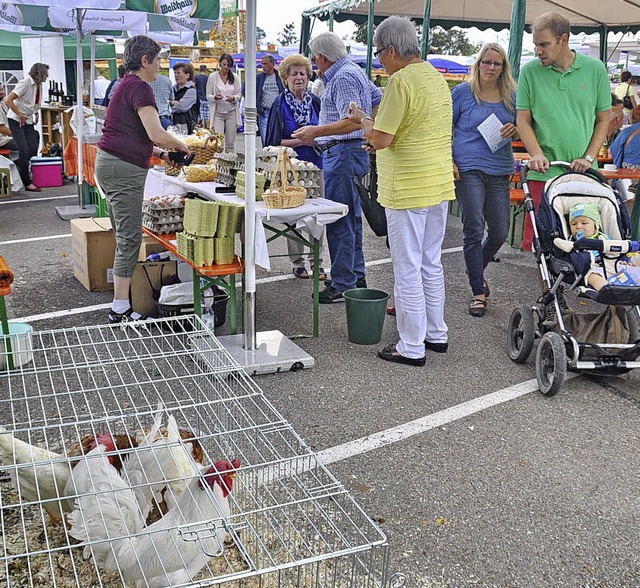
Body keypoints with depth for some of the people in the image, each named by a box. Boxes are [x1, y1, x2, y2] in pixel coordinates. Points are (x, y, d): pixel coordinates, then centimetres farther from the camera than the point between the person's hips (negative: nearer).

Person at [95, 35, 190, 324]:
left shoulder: (125, 85, 20)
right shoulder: (139, 87, -12)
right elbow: (156, 134, -20)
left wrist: (161, 154, 14)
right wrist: (182, 146, -2)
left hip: (109, 163, 10)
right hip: (124, 170, -10)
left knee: (124, 237, 14)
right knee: (130, 238, -7)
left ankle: (121, 304, 21)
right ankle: (120, 309, -4)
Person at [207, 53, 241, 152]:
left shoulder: (235, 78, 7)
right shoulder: (213, 77, 2)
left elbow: (239, 94, 9)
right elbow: (208, 95, 3)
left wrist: (234, 98, -14)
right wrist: (215, 97, -20)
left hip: (231, 113, 2)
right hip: (218, 113, -2)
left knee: (230, 143, 2)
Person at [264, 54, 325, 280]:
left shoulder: (315, 102, 7)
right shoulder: (280, 104, -4)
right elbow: (275, 141, -7)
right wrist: (301, 141, -16)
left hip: (315, 164, 3)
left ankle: (317, 261, 13)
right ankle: (297, 263, 14)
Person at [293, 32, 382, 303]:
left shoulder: (343, 78, -16)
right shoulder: (354, 70, 16)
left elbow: (352, 121, -25)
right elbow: (378, 99, 26)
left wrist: (317, 131, -26)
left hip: (343, 153, -11)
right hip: (354, 151, 11)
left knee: (339, 222, -7)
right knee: (352, 218, 16)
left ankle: (343, 284, -2)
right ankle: (357, 277, 25)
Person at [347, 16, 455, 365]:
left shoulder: (401, 81, -16)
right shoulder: (437, 77, 13)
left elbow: (380, 139, -18)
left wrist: (363, 121, 2)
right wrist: (377, 132, 18)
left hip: (409, 189, -9)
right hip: (440, 185, 9)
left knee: (408, 268, 0)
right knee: (431, 263, 17)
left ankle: (412, 347, 8)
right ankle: (436, 334, 28)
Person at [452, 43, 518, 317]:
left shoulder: (511, 95, 11)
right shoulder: (463, 92, 2)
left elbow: (521, 128, 21)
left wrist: (514, 130, -4)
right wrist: (449, 161, -6)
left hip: (500, 171, 4)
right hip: (468, 170, -4)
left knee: (500, 231, 5)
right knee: (474, 230, -6)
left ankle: (477, 271, 34)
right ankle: (478, 292, 4)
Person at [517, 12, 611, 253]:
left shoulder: (595, 69, 4)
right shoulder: (530, 71, 2)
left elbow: (603, 119, 9)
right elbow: (523, 121, 4)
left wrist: (589, 158, -3)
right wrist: (537, 155, -11)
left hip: (584, 172, 1)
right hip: (544, 171, -1)